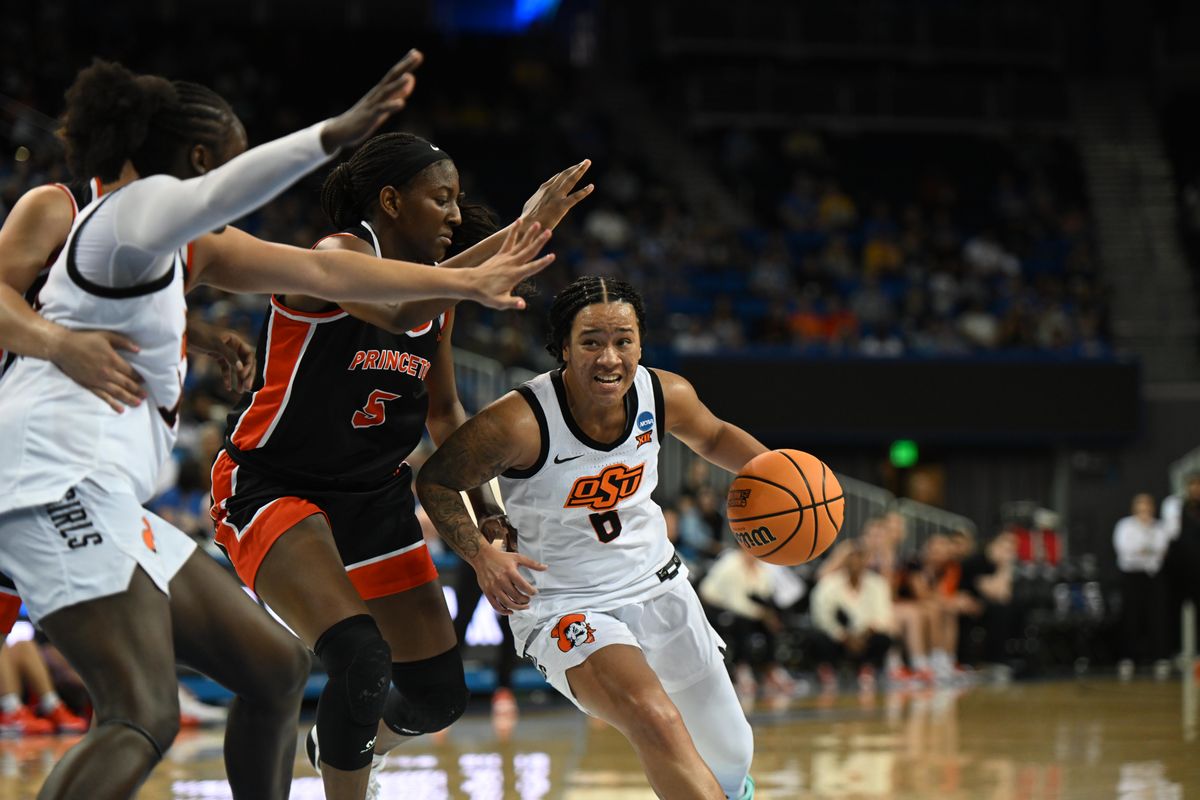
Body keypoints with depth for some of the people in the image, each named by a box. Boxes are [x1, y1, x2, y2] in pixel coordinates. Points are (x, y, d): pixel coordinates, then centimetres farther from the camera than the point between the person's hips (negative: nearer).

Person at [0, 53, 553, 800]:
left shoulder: (188, 247, 23)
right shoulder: (140, 206, -5)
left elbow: (321, 270, 28)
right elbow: (219, 195, -30)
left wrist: (469, 284, 30)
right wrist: (333, 136, -47)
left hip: (95, 499, 11)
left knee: (275, 666, 13)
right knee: (144, 719, -24)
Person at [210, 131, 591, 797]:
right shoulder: (338, 257, -19)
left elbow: (443, 410, 20)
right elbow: (398, 311, -42)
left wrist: (483, 503, 7)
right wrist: (517, 233, -41)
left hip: (373, 495, 8)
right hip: (271, 486, -8)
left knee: (439, 697, 9)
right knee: (359, 658, -30)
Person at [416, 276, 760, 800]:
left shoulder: (665, 396, -11)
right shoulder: (520, 422, -27)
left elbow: (713, 438, 12)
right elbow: (435, 482, -12)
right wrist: (482, 556, -26)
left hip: (657, 586, 6)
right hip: (562, 607, -6)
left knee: (730, 755, 20)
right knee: (653, 720, -36)